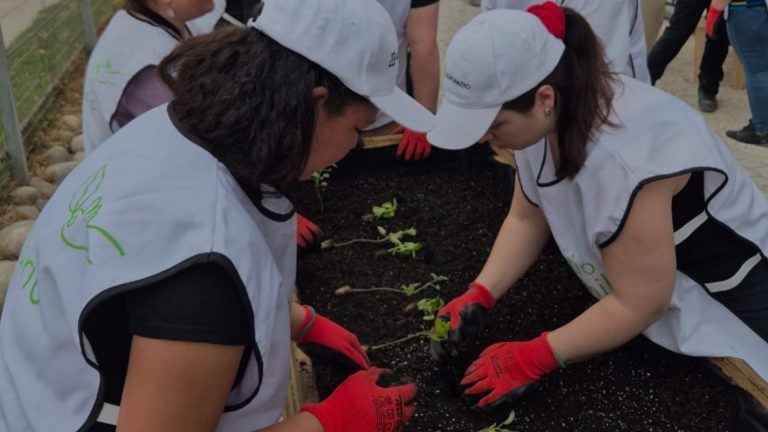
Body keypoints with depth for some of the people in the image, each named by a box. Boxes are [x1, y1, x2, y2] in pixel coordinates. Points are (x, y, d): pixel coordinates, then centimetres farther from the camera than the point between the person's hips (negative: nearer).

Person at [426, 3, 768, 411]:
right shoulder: (547, 117, -14)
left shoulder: (622, 158, -39)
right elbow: (526, 218, -4)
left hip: (727, 311, -7)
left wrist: (534, 357, -27)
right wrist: (478, 295, -16)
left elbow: (638, 304, -32)